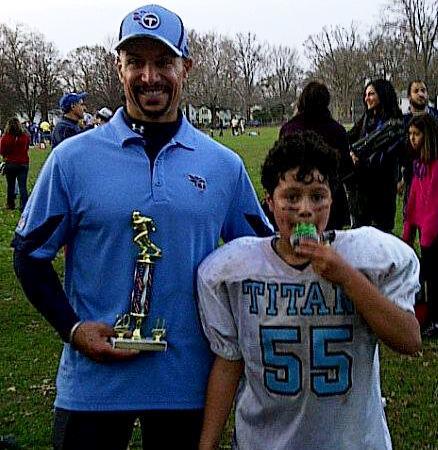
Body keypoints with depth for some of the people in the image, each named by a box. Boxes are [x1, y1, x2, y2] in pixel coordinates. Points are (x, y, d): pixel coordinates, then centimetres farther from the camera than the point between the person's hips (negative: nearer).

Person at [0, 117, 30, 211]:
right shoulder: (25, 136, -9)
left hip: (10, 164, -1)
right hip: (23, 163, 1)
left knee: (11, 186, 16)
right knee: (23, 187, 1)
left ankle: (10, 205, 26)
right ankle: (24, 207, -5)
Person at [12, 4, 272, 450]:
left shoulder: (225, 165, 0)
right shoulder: (72, 158, -5)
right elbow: (30, 254, 2)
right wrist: (73, 328, -10)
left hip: (189, 378, 2)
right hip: (93, 380, -1)